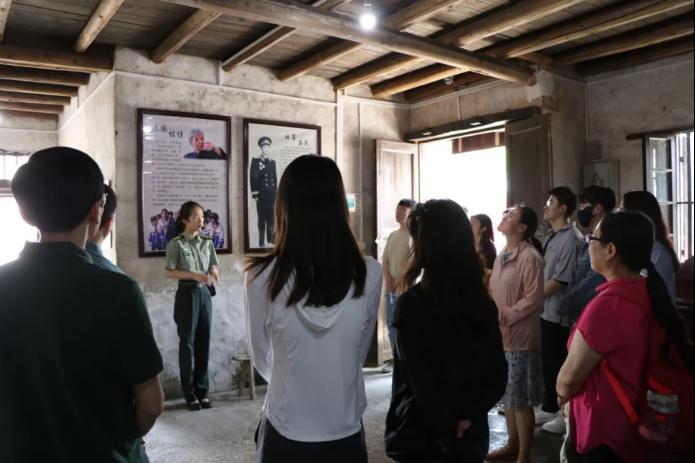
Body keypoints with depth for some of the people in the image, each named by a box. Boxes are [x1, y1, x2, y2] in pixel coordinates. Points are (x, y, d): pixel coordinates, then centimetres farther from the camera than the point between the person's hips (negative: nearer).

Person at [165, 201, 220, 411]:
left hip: (205, 294, 4)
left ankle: (202, 391, 16)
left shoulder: (207, 242, 8)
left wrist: (213, 274, -12)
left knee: (204, 342, 6)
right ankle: (189, 393, 14)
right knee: (187, 343, 3)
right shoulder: (176, 243, -6)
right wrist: (194, 275, -20)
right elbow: (169, 273, -8)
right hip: (187, 294, -4)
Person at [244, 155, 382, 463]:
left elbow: (262, 361, -1)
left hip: (285, 437, -1)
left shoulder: (262, 277, -18)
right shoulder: (369, 274, -15)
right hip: (346, 436, 1)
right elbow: (358, 354, 1)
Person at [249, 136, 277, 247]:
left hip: (271, 195, 3)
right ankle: (261, 241, 3)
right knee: (262, 218, 0)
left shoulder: (272, 162, 14)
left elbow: (275, 178, 13)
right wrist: (254, 194, -8)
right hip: (260, 195, -3)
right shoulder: (255, 161, 4)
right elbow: (252, 177, -2)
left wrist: (275, 193, 6)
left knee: (271, 217, 3)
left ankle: (270, 239, 10)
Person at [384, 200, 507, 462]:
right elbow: (497, 377, -3)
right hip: (472, 434, 5)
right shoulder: (483, 303, -4)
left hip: (422, 436, -4)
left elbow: (422, 383, -20)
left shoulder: (411, 305, -20)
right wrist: (465, 417, -10)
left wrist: (447, 431, -8)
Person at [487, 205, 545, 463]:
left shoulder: (530, 257, -15)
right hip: (501, 336, 8)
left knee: (521, 399, 3)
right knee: (508, 395, 19)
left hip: (519, 338, -8)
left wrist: (505, 316, -18)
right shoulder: (502, 255, 12)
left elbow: (533, 300, -19)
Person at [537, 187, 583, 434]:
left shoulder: (571, 238, -15)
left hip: (559, 312, -8)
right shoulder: (550, 237, 12)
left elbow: (560, 278, -18)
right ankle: (549, 408, 29)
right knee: (548, 361, 16)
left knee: (560, 363, 2)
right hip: (546, 309, 8)